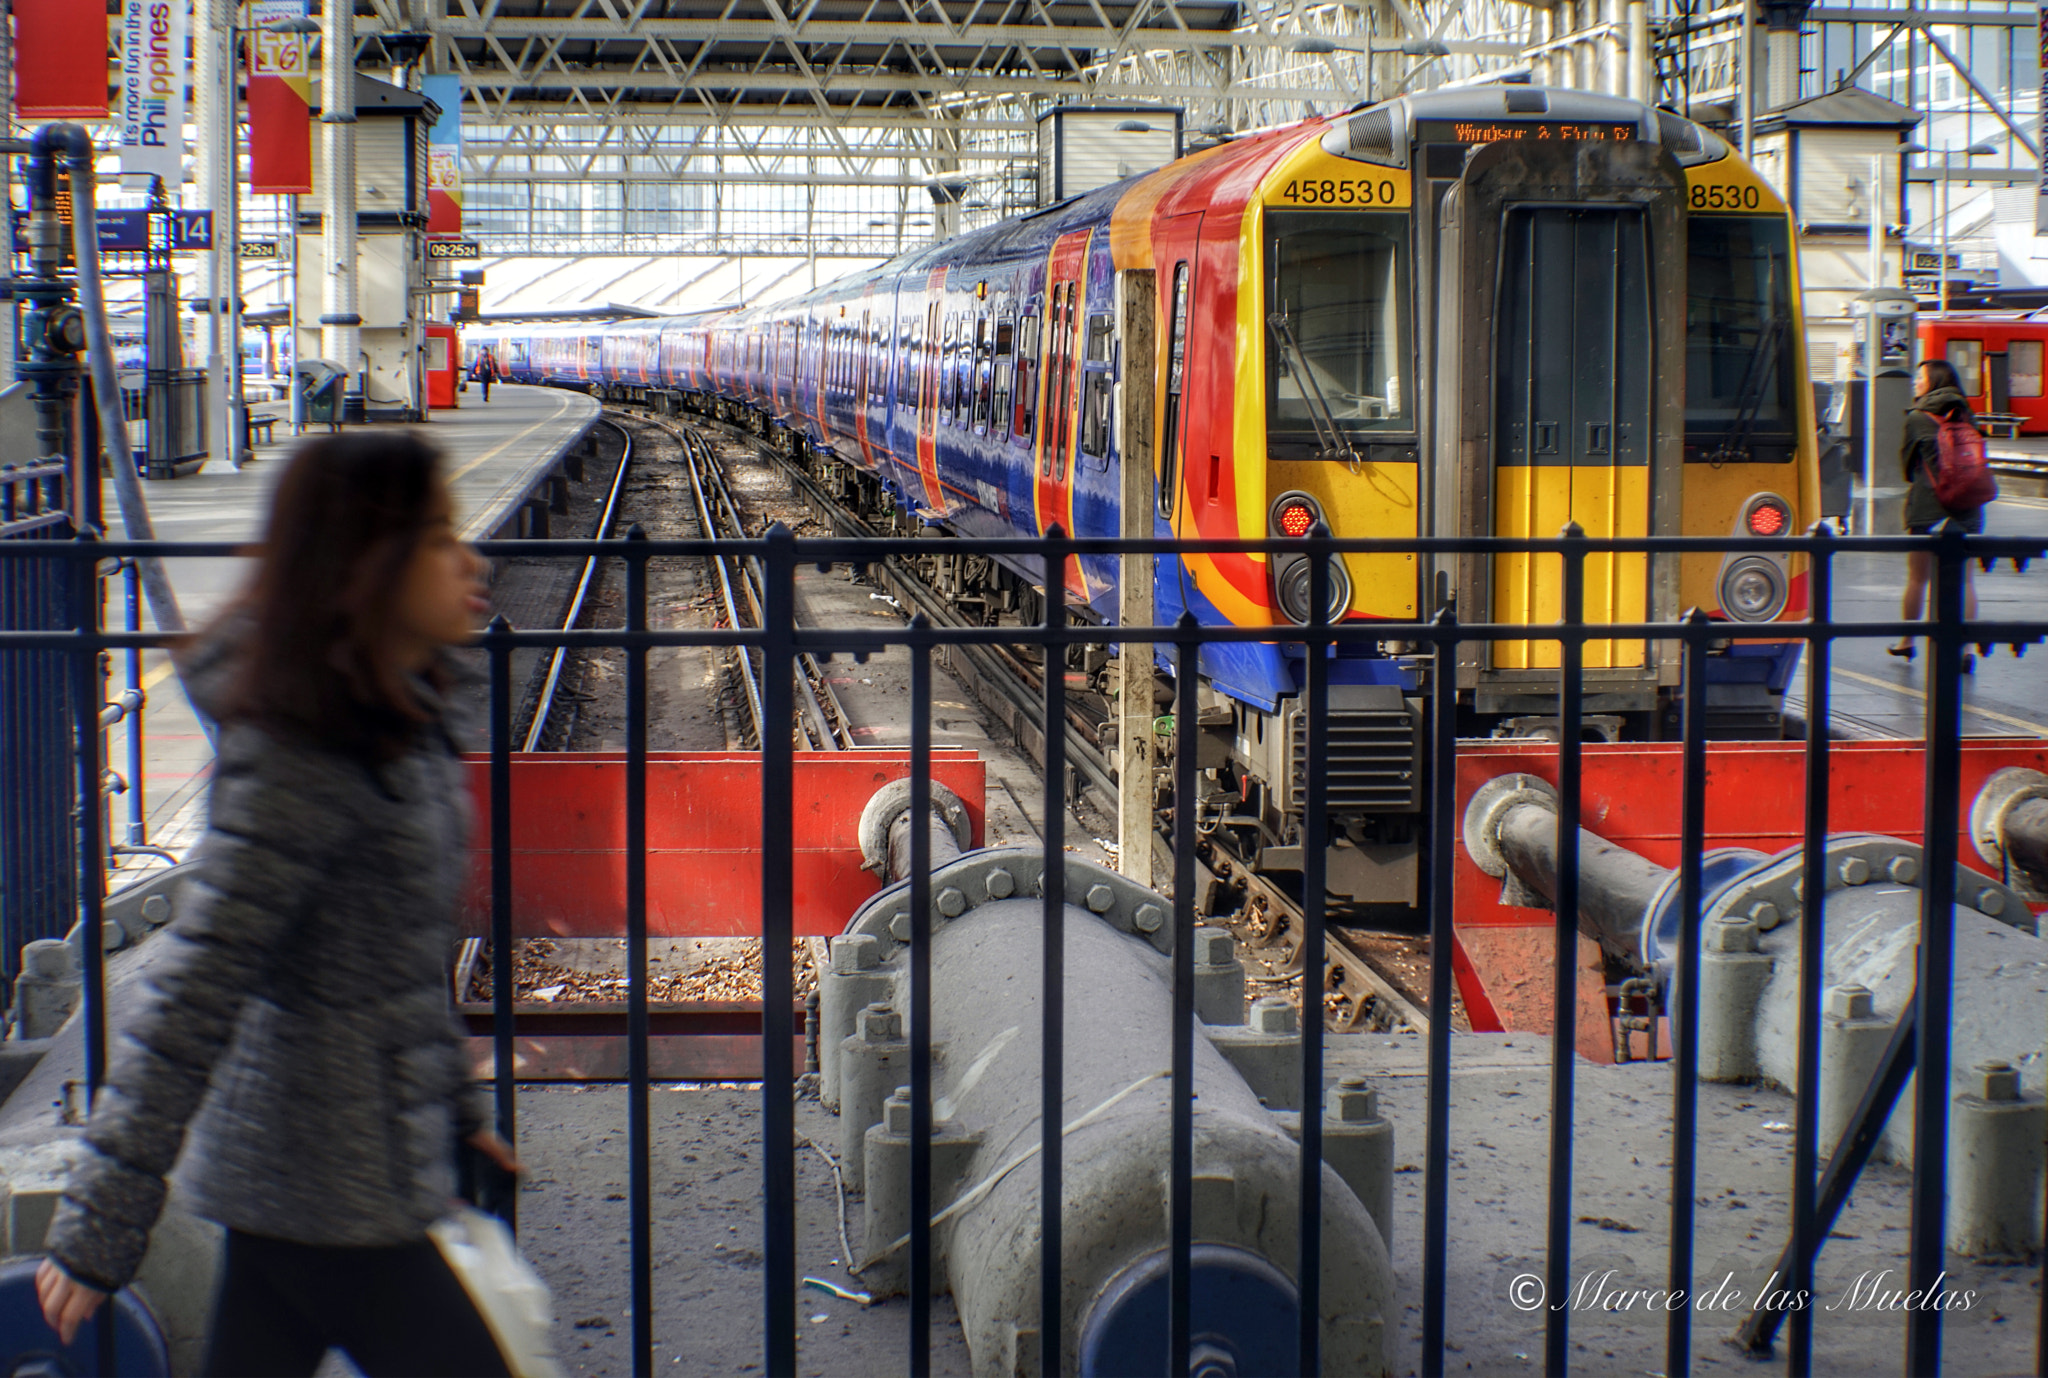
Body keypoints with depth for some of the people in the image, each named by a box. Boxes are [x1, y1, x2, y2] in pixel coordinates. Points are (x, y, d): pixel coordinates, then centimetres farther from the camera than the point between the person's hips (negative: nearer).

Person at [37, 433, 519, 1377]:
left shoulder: (396, 723, 6)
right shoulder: (296, 767, -23)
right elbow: (189, 998, -23)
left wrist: (452, 1103, 25)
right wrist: (100, 1229, -21)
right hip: (335, 1192, -9)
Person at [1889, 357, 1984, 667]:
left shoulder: (1917, 418, -4)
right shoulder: (1966, 417, 8)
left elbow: (1906, 463, 6)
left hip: (1927, 508, -3)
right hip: (1968, 509, 3)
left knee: (1917, 578, 10)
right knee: (1964, 580, 3)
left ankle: (1906, 642, 22)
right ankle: (1966, 647, -4)